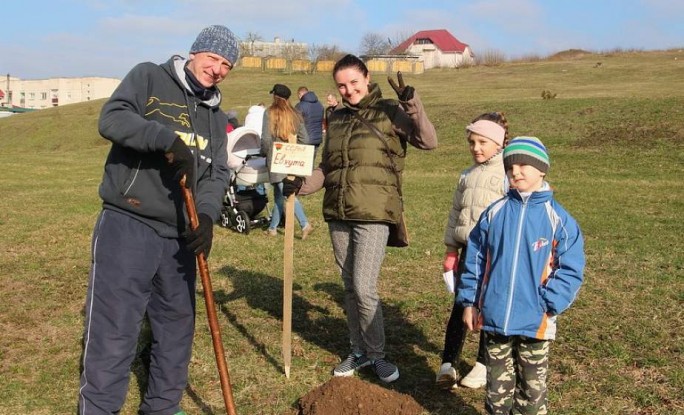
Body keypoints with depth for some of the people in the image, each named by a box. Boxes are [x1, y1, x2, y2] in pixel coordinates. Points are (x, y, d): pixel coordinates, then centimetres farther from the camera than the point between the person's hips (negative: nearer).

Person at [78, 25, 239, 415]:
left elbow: (217, 174, 6)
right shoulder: (149, 78, 0)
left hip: (179, 235, 7)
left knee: (178, 328, 16)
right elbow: (112, 119, -15)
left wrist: (207, 215, -13)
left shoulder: (217, 117, 15)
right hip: (127, 226, -6)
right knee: (113, 332, -5)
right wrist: (168, 138, -25)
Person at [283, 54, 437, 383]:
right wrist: (302, 184, 2)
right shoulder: (336, 119, 14)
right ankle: (359, 350, 28)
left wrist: (411, 103, -21)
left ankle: (377, 353, 11)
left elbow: (428, 141, -12)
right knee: (350, 287, 13)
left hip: (374, 214, -6)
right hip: (338, 214, 6)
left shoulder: (388, 112, -2)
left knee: (364, 288, -10)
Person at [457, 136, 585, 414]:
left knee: (532, 386, 14)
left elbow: (570, 270, -6)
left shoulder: (558, 219, -6)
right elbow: (475, 259, 7)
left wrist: (548, 306, -14)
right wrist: (469, 301, 6)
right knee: (498, 384, 15)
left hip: (535, 322, -2)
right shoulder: (494, 213, 1)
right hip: (494, 318, 2)